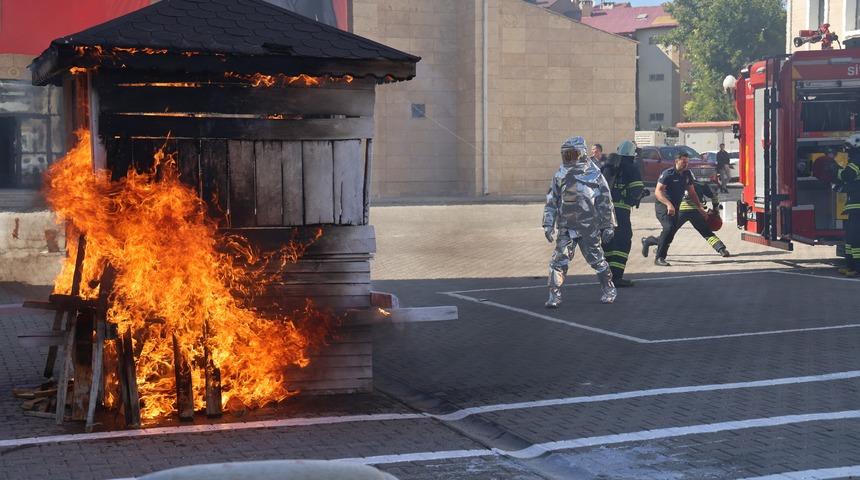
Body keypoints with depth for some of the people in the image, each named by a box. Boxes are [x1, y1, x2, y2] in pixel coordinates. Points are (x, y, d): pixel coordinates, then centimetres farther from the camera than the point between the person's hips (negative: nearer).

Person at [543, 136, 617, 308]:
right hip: (566, 227, 3)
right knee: (559, 260, -6)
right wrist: (548, 225, 3)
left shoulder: (594, 174, -4)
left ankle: (609, 290, 27)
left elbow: (605, 202, 0)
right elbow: (551, 202, 9)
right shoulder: (560, 175, 5)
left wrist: (608, 226, 1)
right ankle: (554, 296, -1)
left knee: (596, 259, 7)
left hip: (589, 227, -2)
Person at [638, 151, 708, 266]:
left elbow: (692, 193, 18)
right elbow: (657, 192, -22)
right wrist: (668, 204, -35)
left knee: (670, 236, 8)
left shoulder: (687, 174, 8)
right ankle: (659, 258, -19)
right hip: (662, 206, -7)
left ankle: (647, 241, 39)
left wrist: (700, 208, 12)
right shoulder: (668, 174, -14)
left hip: (675, 208, 7)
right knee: (669, 227, -28)